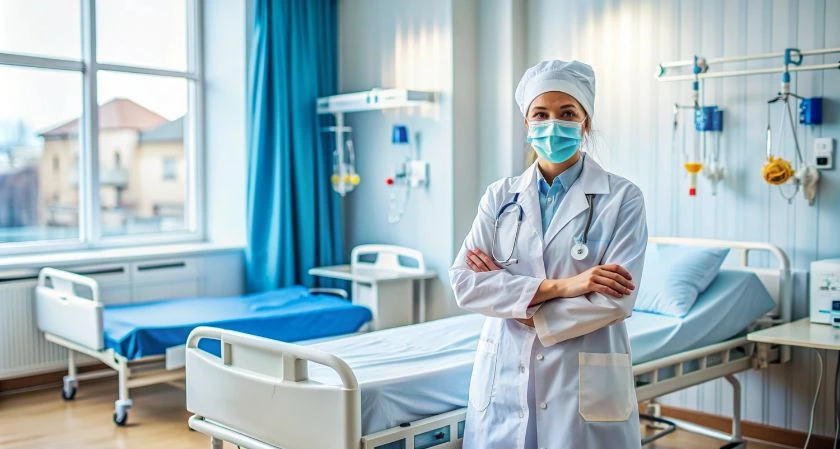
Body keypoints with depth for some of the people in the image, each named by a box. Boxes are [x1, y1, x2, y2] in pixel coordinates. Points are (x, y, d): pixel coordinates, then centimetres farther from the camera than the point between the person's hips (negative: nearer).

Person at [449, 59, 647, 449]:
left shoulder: (622, 198, -4)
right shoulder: (500, 196, 4)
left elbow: (615, 300, -12)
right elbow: (464, 283, -7)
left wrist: (526, 312, -10)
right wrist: (558, 287, -16)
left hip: (584, 386, -2)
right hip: (505, 381, 3)